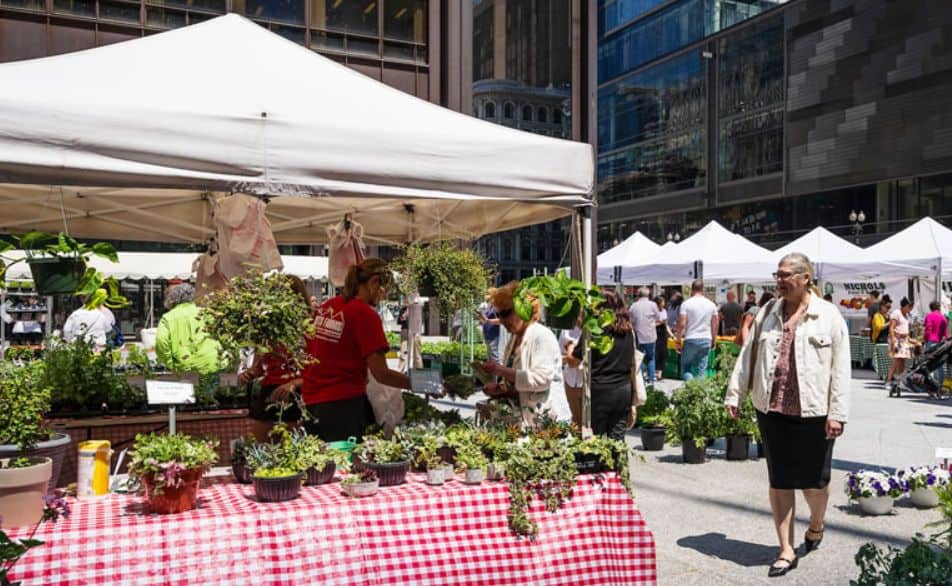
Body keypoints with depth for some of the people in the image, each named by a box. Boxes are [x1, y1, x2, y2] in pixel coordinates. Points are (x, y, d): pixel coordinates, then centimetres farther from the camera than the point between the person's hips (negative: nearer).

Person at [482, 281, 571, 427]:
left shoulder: (542, 336, -11)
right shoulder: (514, 339, 13)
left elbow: (542, 379, -22)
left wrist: (502, 370, -23)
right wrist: (499, 389, -1)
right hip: (524, 420, 7)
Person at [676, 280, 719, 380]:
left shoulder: (686, 304, -6)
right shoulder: (711, 305, 5)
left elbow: (682, 324, -10)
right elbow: (715, 325, 8)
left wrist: (678, 340, -1)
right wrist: (713, 340, 19)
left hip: (690, 339, -3)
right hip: (706, 340, 3)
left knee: (685, 367, 8)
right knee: (702, 370, 9)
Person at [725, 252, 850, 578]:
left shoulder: (828, 316, -2)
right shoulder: (768, 313, 8)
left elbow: (840, 368, -5)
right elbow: (748, 355, 11)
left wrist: (837, 413, -10)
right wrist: (734, 394, 7)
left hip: (813, 412, -3)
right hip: (772, 409, 3)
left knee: (814, 481, 8)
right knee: (779, 481, 7)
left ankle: (816, 525, 41)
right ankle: (786, 551, 18)